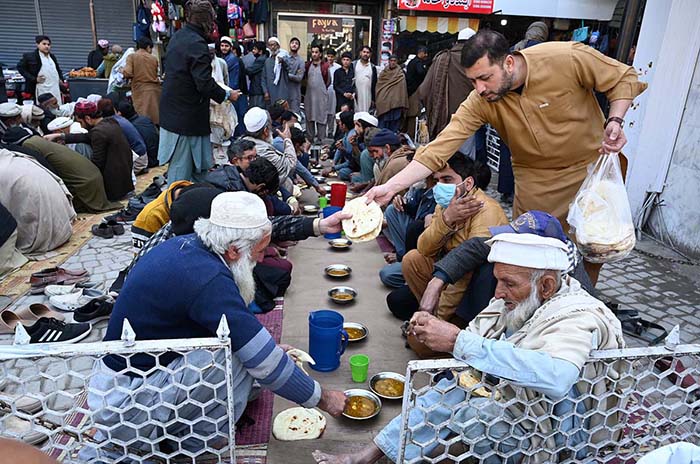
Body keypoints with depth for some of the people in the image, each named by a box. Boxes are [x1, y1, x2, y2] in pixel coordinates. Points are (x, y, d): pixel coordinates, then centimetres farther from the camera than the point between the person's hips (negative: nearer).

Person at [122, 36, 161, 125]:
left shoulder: (132, 56, 0)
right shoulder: (154, 58, 7)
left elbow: (128, 73, -9)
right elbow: (156, 74, 12)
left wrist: (122, 71, 10)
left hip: (140, 90, -2)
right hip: (155, 90, 3)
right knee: (155, 118, 7)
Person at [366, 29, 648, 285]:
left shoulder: (567, 58, -25)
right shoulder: (479, 102, -19)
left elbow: (624, 78, -9)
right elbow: (439, 149, -24)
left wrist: (614, 121, -26)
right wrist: (391, 187, -33)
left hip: (591, 166, 0)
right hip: (536, 178, 1)